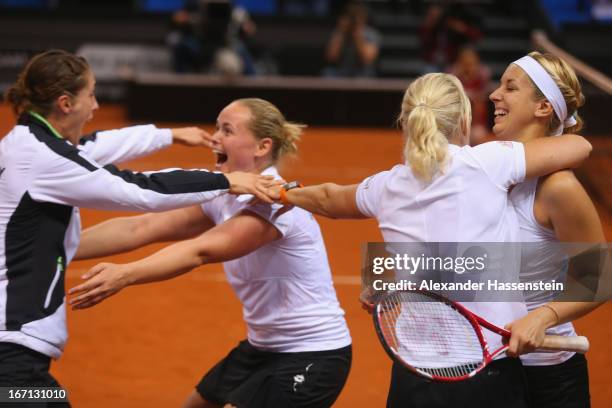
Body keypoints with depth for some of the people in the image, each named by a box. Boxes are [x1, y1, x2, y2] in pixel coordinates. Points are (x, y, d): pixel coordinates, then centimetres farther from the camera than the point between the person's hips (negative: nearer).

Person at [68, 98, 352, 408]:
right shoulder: (224, 198, 3)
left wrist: (125, 274, -48)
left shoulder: (273, 200, -23)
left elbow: (200, 251, -36)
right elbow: (140, 228, -3)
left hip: (312, 359, -9)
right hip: (264, 348, 9)